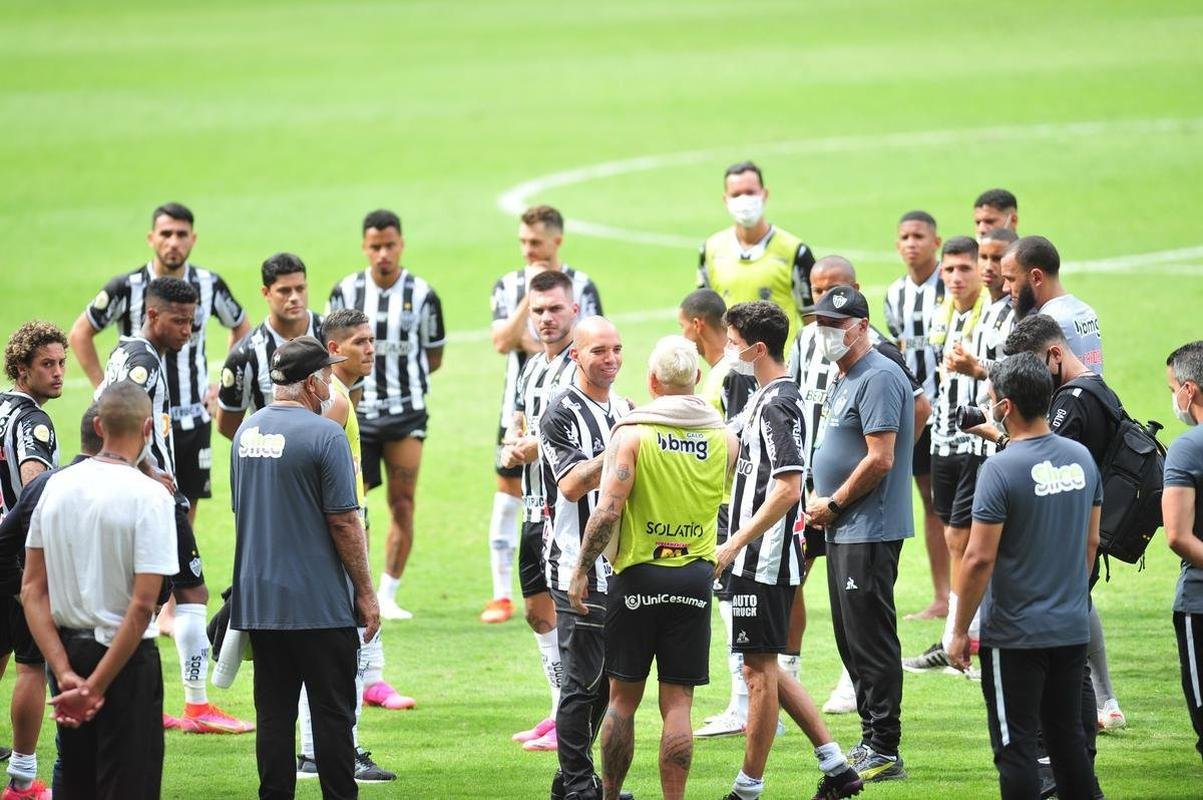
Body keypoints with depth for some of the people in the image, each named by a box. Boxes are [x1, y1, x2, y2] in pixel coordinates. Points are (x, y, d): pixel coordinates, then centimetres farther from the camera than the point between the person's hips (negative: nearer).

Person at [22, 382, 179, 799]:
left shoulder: (56, 486, 2)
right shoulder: (148, 495, -15)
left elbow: (32, 589, 0)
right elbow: (142, 605, -20)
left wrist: (64, 673, -6)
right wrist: (95, 687, -16)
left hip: (67, 650, 6)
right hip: (125, 656, -6)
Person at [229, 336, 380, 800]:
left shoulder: (247, 431, 9)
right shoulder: (324, 435, -13)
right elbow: (344, 523, -13)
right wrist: (365, 593, -6)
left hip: (259, 601, 6)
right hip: (320, 604, -6)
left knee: (273, 713, 8)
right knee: (333, 713, 0)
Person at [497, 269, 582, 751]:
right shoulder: (533, 368, 16)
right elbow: (517, 427, 23)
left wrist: (535, 446, -15)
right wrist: (512, 448, 0)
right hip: (536, 507, 9)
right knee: (537, 608, 14)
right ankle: (560, 710, 24)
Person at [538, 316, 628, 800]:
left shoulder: (625, 410, 16)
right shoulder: (561, 413, -8)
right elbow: (572, 484, -18)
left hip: (622, 565, 8)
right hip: (579, 570, -8)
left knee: (610, 679, 10)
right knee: (581, 681, -6)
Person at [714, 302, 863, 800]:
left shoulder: (776, 405, -17)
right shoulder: (768, 399, 14)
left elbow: (788, 487, -25)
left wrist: (734, 544, -23)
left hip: (764, 555, -10)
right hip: (763, 558, 10)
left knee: (760, 668, -2)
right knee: (764, 667, 15)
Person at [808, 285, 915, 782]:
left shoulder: (878, 379, -15)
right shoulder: (844, 381, 18)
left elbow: (880, 460, -21)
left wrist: (832, 505, -13)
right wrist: (821, 504, 10)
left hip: (869, 534, -11)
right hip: (844, 533, 11)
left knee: (872, 643, -8)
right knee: (851, 642, 14)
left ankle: (885, 752, -6)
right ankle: (870, 742, 21)